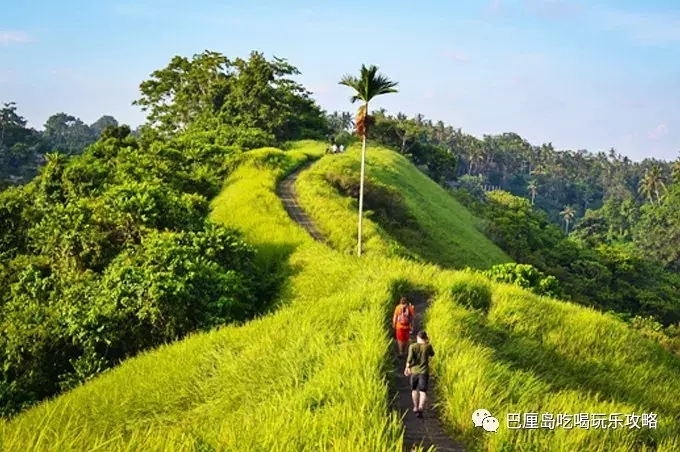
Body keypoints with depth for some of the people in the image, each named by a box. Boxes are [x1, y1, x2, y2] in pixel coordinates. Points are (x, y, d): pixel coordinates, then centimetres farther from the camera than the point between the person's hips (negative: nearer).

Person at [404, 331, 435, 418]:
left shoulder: (412, 346, -6)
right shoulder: (428, 346, -4)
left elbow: (409, 358, -12)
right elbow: (432, 354, 15)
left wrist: (407, 368, 4)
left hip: (414, 371, 1)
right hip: (424, 372, -1)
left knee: (414, 389, 22)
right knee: (423, 391, -4)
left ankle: (416, 407, 34)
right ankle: (420, 408, -26)